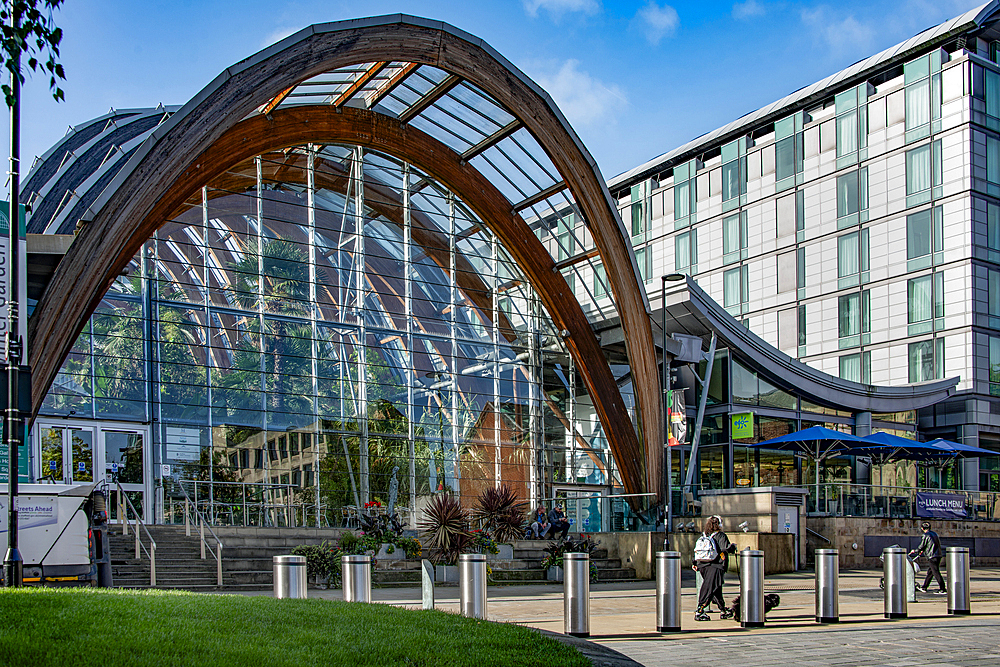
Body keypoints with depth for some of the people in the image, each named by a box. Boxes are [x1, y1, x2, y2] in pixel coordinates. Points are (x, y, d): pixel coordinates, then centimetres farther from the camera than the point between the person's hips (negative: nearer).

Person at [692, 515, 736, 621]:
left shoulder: (703, 536, 13)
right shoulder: (720, 535, -5)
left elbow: (697, 550, 11)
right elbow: (726, 548, -16)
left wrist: (695, 563, 14)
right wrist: (733, 546, 4)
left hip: (702, 566, 7)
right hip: (715, 567, -7)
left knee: (716, 589, 19)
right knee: (709, 589, -7)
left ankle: (724, 610, 31)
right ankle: (700, 612, -14)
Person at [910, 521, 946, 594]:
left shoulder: (926, 535, -9)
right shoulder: (934, 534, 15)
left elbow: (921, 546, -5)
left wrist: (915, 551, 15)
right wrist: (923, 551, 35)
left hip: (932, 556, -9)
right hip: (938, 555, 9)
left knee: (936, 573, -7)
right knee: (930, 572, 16)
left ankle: (943, 589, -10)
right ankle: (924, 587, 24)